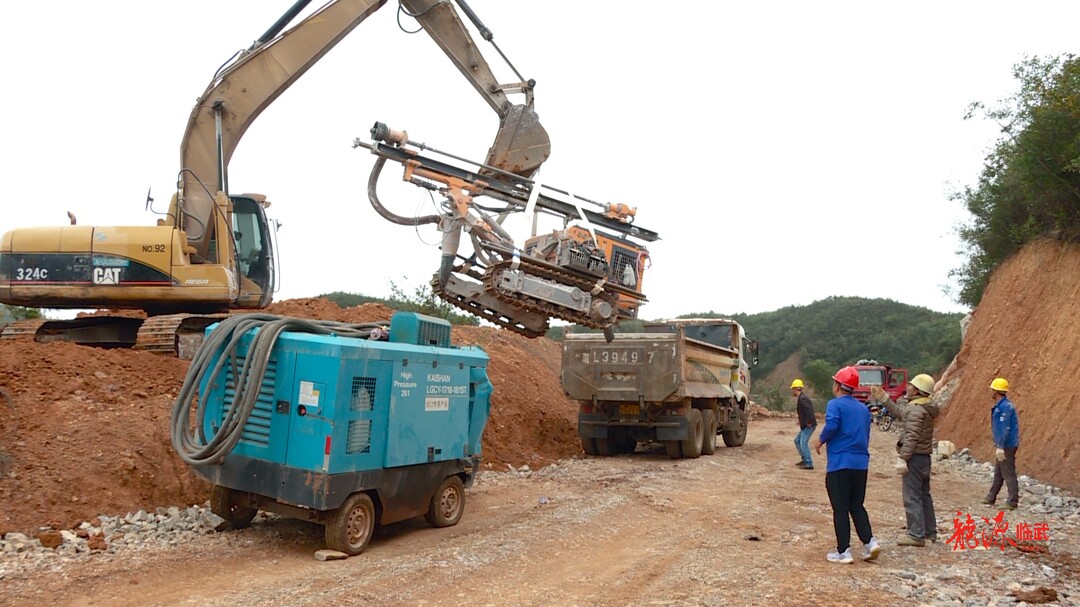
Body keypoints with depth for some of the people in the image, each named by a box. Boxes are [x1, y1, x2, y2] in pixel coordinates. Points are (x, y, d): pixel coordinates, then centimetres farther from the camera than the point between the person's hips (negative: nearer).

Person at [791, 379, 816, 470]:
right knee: (797, 440, 17)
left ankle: (809, 464, -6)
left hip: (809, 426, -11)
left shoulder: (802, 399, -17)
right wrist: (802, 421, 22)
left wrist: (809, 422, -24)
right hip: (805, 425, 11)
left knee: (803, 443, -10)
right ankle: (805, 460, 21)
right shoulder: (802, 398, 16)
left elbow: (809, 410, -27)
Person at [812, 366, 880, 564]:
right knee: (857, 506, 17)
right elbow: (865, 435, 18)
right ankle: (869, 542, 5)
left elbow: (832, 425, -25)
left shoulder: (835, 404, -8)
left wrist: (820, 440, -8)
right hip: (861, 464, 6)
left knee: (840, 509, 1)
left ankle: (843, 551, 3)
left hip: (840, 464, -6)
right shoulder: (863, 408, 14)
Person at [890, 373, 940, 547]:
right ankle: (929, 531, 25)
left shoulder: (915, 410, -18)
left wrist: (902, 459, -23)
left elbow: (911, 438, -23)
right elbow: (900, 414, 23)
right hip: (924, 457, 10)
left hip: (914, 457, -10)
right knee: (924, 495, 17)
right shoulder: (925, 408, 13)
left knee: (912, 497, -6)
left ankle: (916, 535, -4)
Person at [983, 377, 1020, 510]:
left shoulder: (1005, 407, -19)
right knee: (998, 473, 15)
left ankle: (1012, 502, 1)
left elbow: (1005, 429, -24)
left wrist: (1000, 447, -26)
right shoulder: (999, 406, 13)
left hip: (1007, 446, -11)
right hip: (1002, 445, 11)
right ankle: (991, 498, 22)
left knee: (1008, 474, -4)